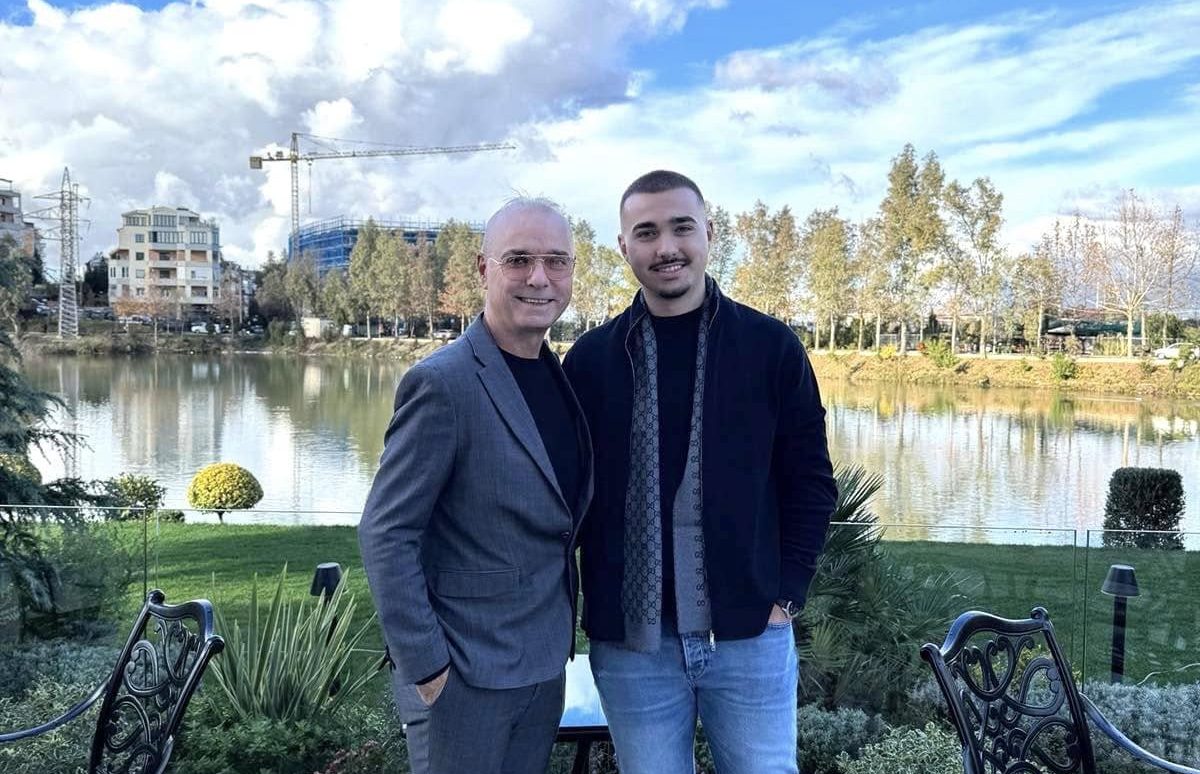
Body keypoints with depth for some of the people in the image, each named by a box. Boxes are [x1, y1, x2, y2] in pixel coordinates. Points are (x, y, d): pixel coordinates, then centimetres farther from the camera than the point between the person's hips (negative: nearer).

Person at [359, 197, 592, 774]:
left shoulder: (560, 376, 6)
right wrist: (425, 663, -17)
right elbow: (385, 534, -17)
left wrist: (563, 633, 10)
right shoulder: (442, 383, -18)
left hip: (544, 666, 7)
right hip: (464, 673, -7)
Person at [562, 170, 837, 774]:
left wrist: (785, 595, -3)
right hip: (629, 642, 1)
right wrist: (577, 609, 2)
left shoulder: (771, 347, -1)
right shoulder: (590, 359, 2)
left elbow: (810, 483, 3)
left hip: (749, 634, 0)